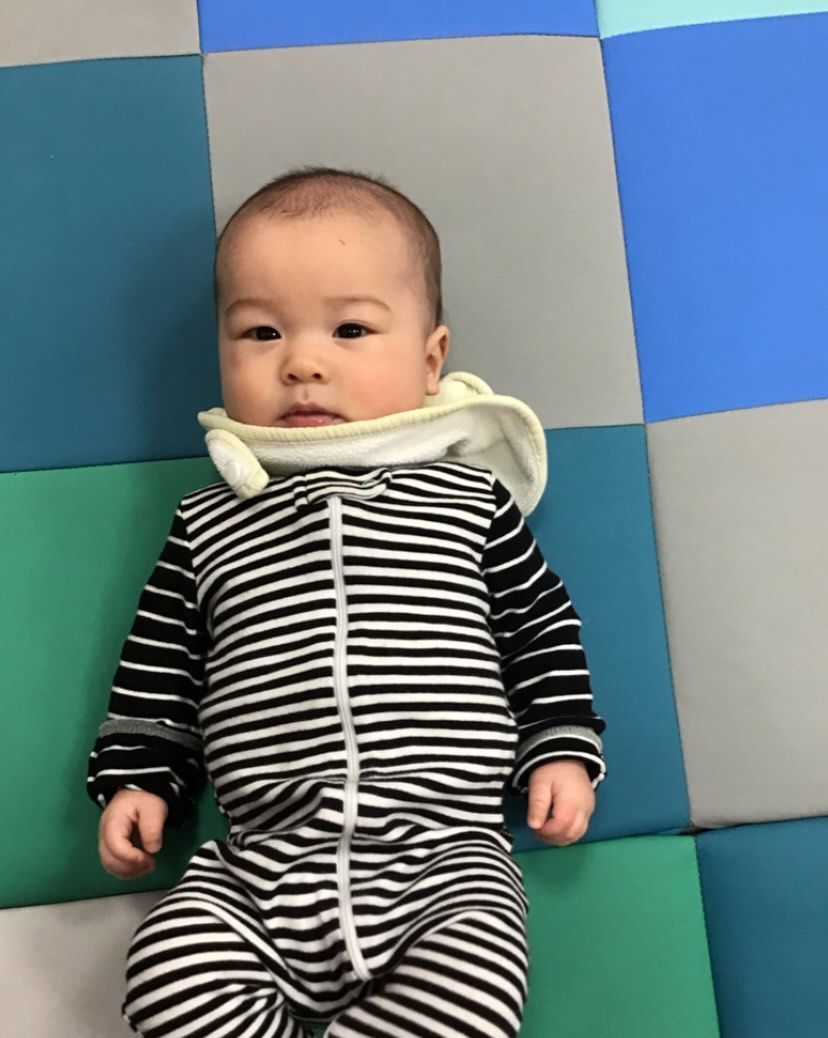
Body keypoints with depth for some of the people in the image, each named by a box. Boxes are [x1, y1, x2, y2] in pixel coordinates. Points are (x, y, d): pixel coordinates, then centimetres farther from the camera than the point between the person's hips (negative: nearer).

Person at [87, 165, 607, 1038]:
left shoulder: (472, 499, 6)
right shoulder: (208, 525, 10)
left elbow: (540, 627, 13)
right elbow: (159, 670, 17)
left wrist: (563, 750, 6)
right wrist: (136, 779, 9)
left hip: (447, 860, -1)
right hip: (259, 868, 2)